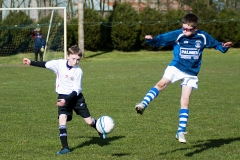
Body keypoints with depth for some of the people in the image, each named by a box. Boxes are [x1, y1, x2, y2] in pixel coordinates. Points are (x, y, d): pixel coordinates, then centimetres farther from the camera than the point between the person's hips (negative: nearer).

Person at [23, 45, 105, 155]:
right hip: (63, 96, 2)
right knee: (62, 118, -18)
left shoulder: (78, 71, -18)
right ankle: (65, 147, -14)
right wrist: (31, 63, -1)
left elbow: (77, 90, -18)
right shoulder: (59, 64, -10)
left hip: (75, 96, -2)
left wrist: (66, 100, -29)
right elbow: (45, 65, 4)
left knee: (88, 120, 2)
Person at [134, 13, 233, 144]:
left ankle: (181, 132, 2)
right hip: (176, 67, -1)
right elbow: (160, 39, -17)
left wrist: (224, 47, -7)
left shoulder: (203, 37, -4)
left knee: (185, 102, -2)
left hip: (191, 73, 1)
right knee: (162, 84, -29)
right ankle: (143, 105, -38)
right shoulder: (177, 35, -12)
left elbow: (215, 44, 12)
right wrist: (151, 40, -36)